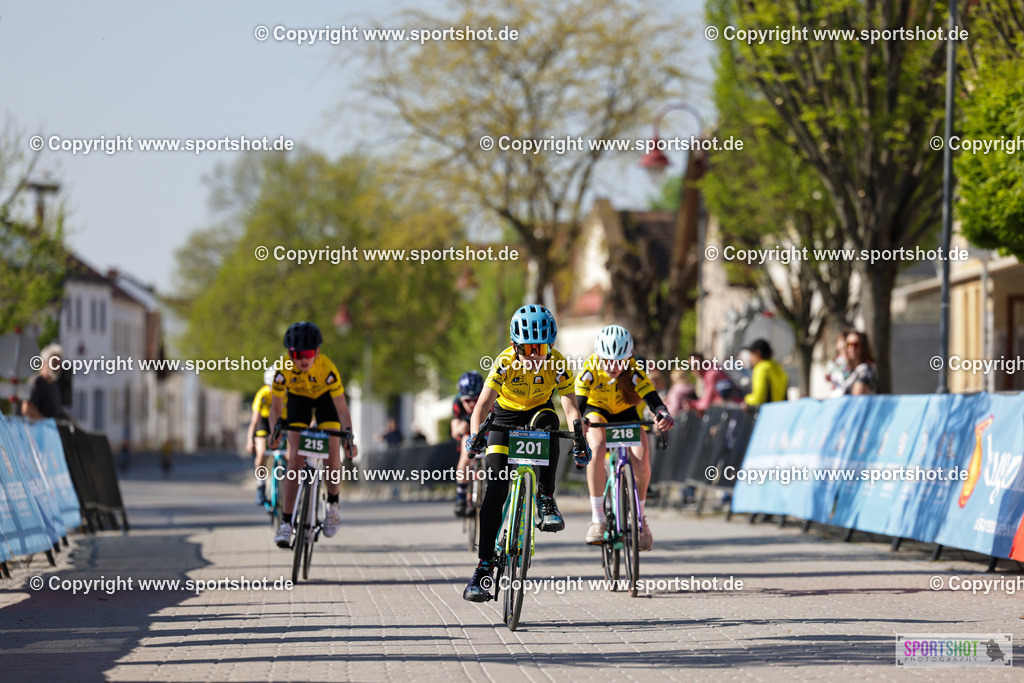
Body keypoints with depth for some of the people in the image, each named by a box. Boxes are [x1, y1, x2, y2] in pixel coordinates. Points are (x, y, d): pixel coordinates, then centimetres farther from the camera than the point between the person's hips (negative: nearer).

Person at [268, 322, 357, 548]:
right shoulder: (284, 370, -32)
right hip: (298, 398, 1)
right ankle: (286, 522, -9)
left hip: (325, 397, -1)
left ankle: (333, 505, 11)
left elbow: (341, 409, -32)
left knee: (332, 455, -15)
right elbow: (276, 407, -21)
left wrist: (349, 437, -44)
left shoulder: (327, 369, -37)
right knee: (294, 459, -11)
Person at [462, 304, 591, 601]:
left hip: (538, 412, 1)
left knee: (547, 420, -37)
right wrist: (474, 435, -54)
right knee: (495, 490, -13)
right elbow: (482, 405, -36)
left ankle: (546, 501, -25)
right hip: (506, 417, -1)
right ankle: (484, 566, -11)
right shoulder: (505, 363, -29)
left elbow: (570, 408, -29)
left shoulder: (558, 365, -25)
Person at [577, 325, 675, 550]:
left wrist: (663, 415, -62)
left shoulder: (634, 371, -31)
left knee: (641, 458, -23)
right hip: (597, 410, -1)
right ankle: (597, 518, -25)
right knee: (596, 448, -32)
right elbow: (578, 403, -36)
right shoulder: (590, 369, -31)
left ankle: (639, 517, 2)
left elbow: (653, 400, -40)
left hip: (627, 412, 1)